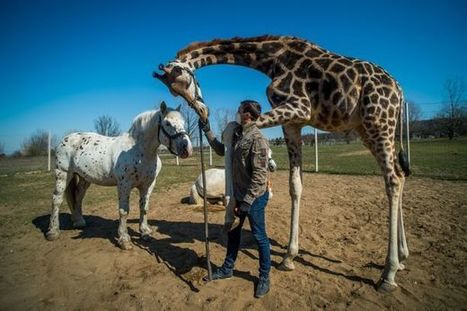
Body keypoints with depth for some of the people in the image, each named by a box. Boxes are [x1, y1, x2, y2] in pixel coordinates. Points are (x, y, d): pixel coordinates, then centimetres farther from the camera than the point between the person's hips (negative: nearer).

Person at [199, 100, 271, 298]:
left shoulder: (257, 139, -21)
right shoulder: (238, 135, 6)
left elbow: (259, 176, -23)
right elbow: (221, 150, 22)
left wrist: (246, 202, -23)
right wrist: (207, 131, 19)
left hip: (254, 197, -9)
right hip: (238, 194, 9)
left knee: (259, 237, 6)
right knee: (233, 231, 20)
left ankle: (264, 277, 26)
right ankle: (227, 268, 40)